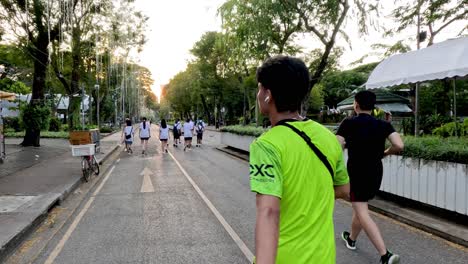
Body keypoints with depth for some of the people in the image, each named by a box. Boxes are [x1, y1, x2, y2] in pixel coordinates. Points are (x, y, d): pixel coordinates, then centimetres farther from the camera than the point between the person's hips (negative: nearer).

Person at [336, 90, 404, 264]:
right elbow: (399, 146, -13)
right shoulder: (383, 125, -1)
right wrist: (384, 153, 6)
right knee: (360, 207, 23)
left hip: (356, 173, -5)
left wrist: (347, 143, 3)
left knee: (363, 214, -4)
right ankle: (351, 238, 43)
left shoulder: (348, 123, -11)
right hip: (376, 173, 6)